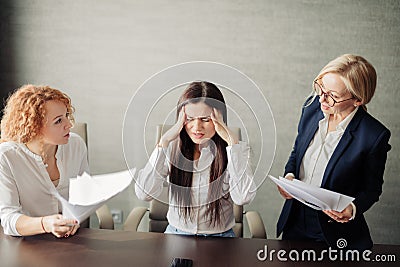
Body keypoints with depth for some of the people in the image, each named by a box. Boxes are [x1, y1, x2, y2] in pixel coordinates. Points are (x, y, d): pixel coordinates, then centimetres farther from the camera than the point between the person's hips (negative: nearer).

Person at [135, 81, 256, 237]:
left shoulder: (235, 150, -8)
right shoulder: (172, 148, -4)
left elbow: (243, 198, -23)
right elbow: (144, 194, -14)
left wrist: (232, 142, -23)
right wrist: (164, 141, -18)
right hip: (176, 233, 0)